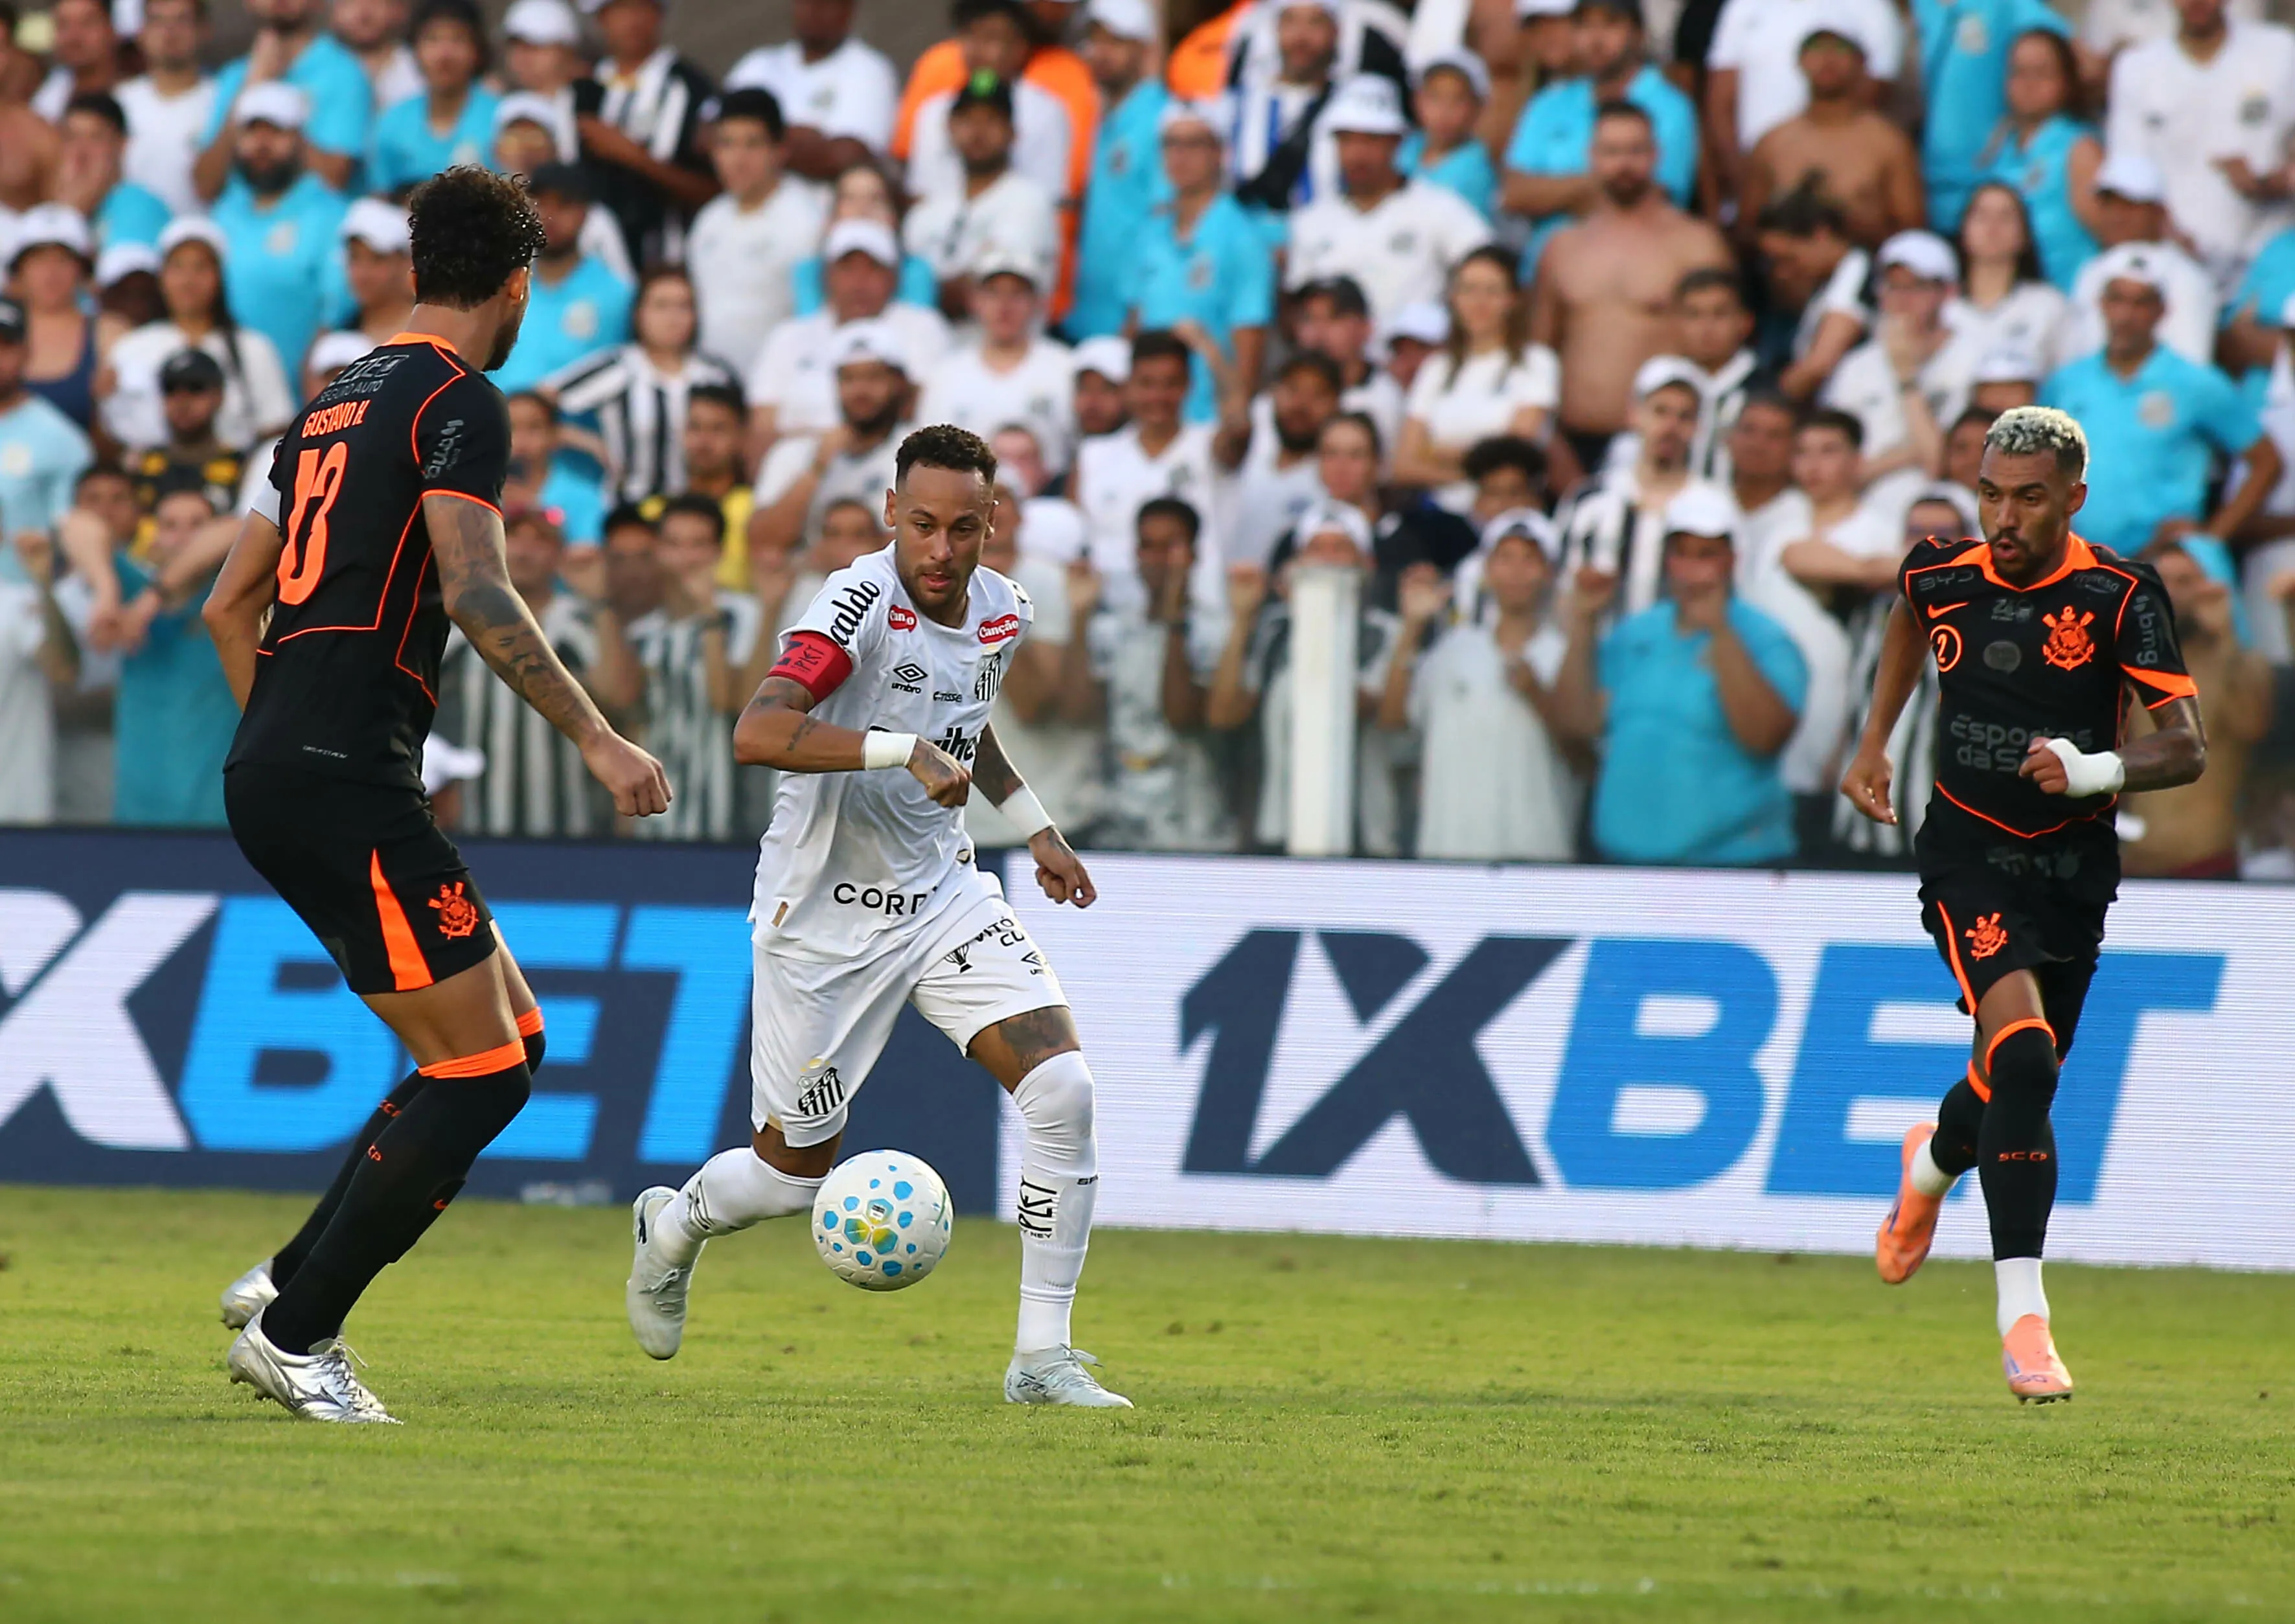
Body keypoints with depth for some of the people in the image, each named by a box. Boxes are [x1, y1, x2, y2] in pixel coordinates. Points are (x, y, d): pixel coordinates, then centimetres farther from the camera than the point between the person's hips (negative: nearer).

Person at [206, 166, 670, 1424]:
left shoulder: (338, 402, 21)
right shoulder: (458, 402, -6)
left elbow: (228, 607, 24)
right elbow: (474, 591, -19)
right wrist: (596, 739, -18)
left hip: (270, 770, 9)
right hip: (345, 785, -9)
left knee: (510, 1036, 13)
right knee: (482, 1069, -6)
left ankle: (289, 1285, 10)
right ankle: (295, 1330, -5)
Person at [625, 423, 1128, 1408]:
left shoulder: (1001, 613, 1)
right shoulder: (862, 602, -23)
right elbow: (757, 733, -38)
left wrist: (1034, 826, 23)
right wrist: (903, 751, -42)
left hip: (941, 895, 6)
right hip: (826, 913, -6)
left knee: (1061, 1086, -15)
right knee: (797, 1170, 7)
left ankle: (1044, 1359, -7)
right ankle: (671, 1228, 43)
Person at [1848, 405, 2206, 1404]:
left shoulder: (2121, 596, -13)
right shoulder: (1940, 574, -6)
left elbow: (2186, 747, -18)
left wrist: (2099, 771, -36)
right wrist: (1874, 743, 20)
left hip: (2075, 864, 1)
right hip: (1969, 856, -1)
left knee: (2020, 1086, 14)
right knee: (2021, 1055, -24)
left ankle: (1933, 1162, 53)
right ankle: (2022, 1316, -23)